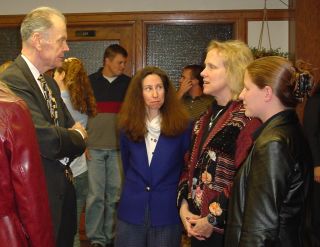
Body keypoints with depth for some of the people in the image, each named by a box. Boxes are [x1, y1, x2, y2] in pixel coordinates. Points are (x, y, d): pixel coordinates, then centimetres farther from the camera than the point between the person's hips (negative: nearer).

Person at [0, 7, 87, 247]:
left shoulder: (49, 83, 11)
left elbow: (73, 127, 12)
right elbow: (47, 139, -28)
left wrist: (66, 147, -10)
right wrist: (77, 137, -7)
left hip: (61, 189, 9)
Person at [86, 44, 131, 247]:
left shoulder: (128, 83, 7)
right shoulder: (90, 82, 5)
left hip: (119, 148, 1)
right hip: (94, 148, -1)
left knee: (115, 195, 5)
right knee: (95, 195, 1)